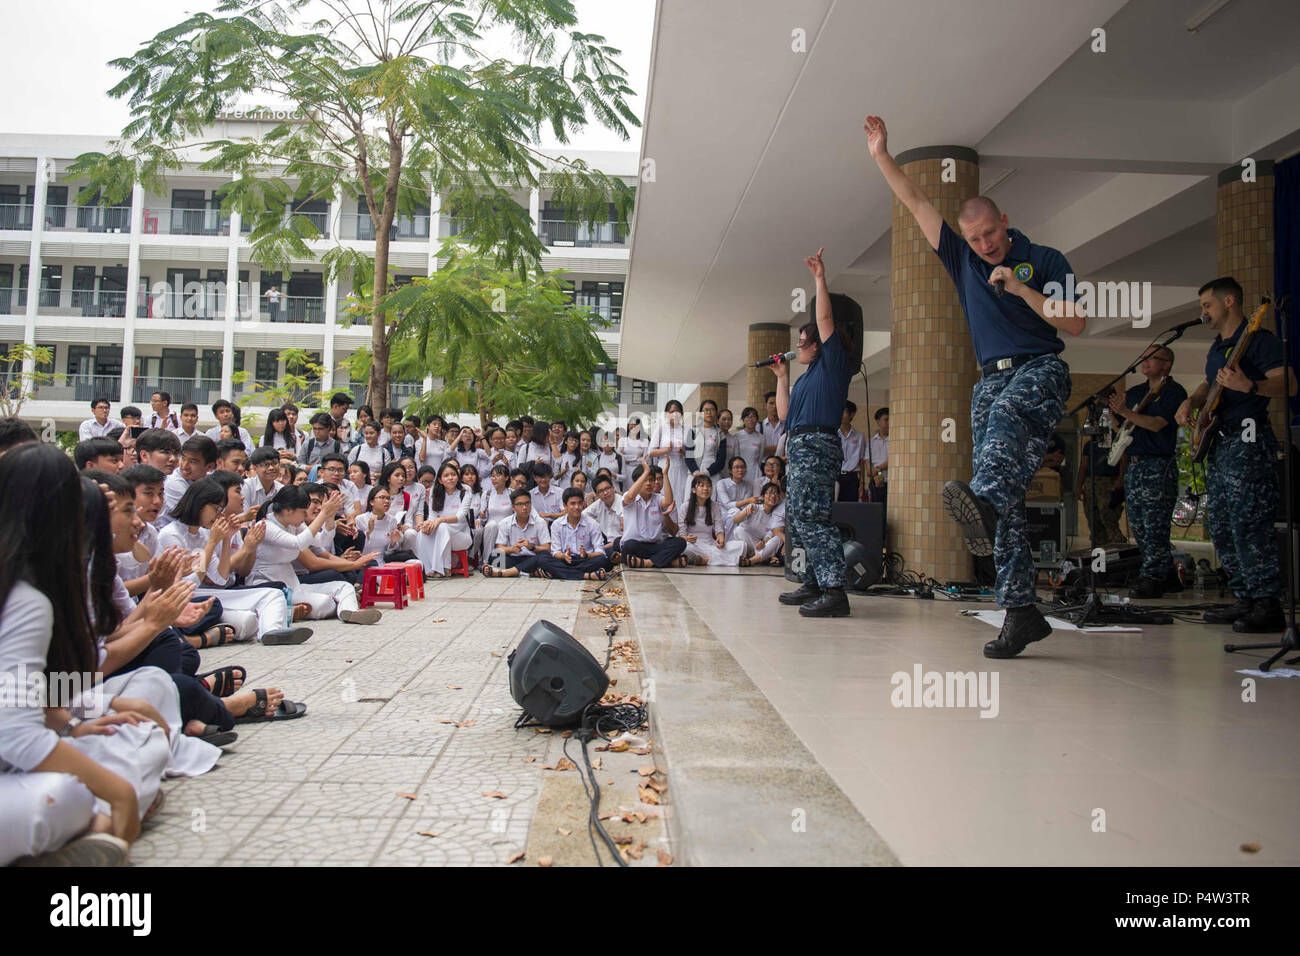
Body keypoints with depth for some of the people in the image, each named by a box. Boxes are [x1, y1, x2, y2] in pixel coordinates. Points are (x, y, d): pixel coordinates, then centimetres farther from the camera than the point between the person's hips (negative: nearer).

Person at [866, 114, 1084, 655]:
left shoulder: (1044, 261, 7)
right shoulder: (962, 259, 17)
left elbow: (1075, 325, -1)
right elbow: (916, 204, 16)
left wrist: (1021, 289, -10)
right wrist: (882, 156, 11)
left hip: (1041, 370, -3)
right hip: (991, 381, 4)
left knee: (1006, 413, -40)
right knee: (1007, 495, -6)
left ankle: (984, 501, -68)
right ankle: (1020, 610, -7)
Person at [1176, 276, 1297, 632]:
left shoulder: (1259, 339, -6)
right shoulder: (1217, 346, 22)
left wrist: (1248, 386, -33)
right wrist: (1192, 401, 11)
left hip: (1248, 440, -9)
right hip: (1218, 442, 9)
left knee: (1247, 522, -14)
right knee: (1221, 526, 8)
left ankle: (1268, 606, -9)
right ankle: (1245, 601, 14)